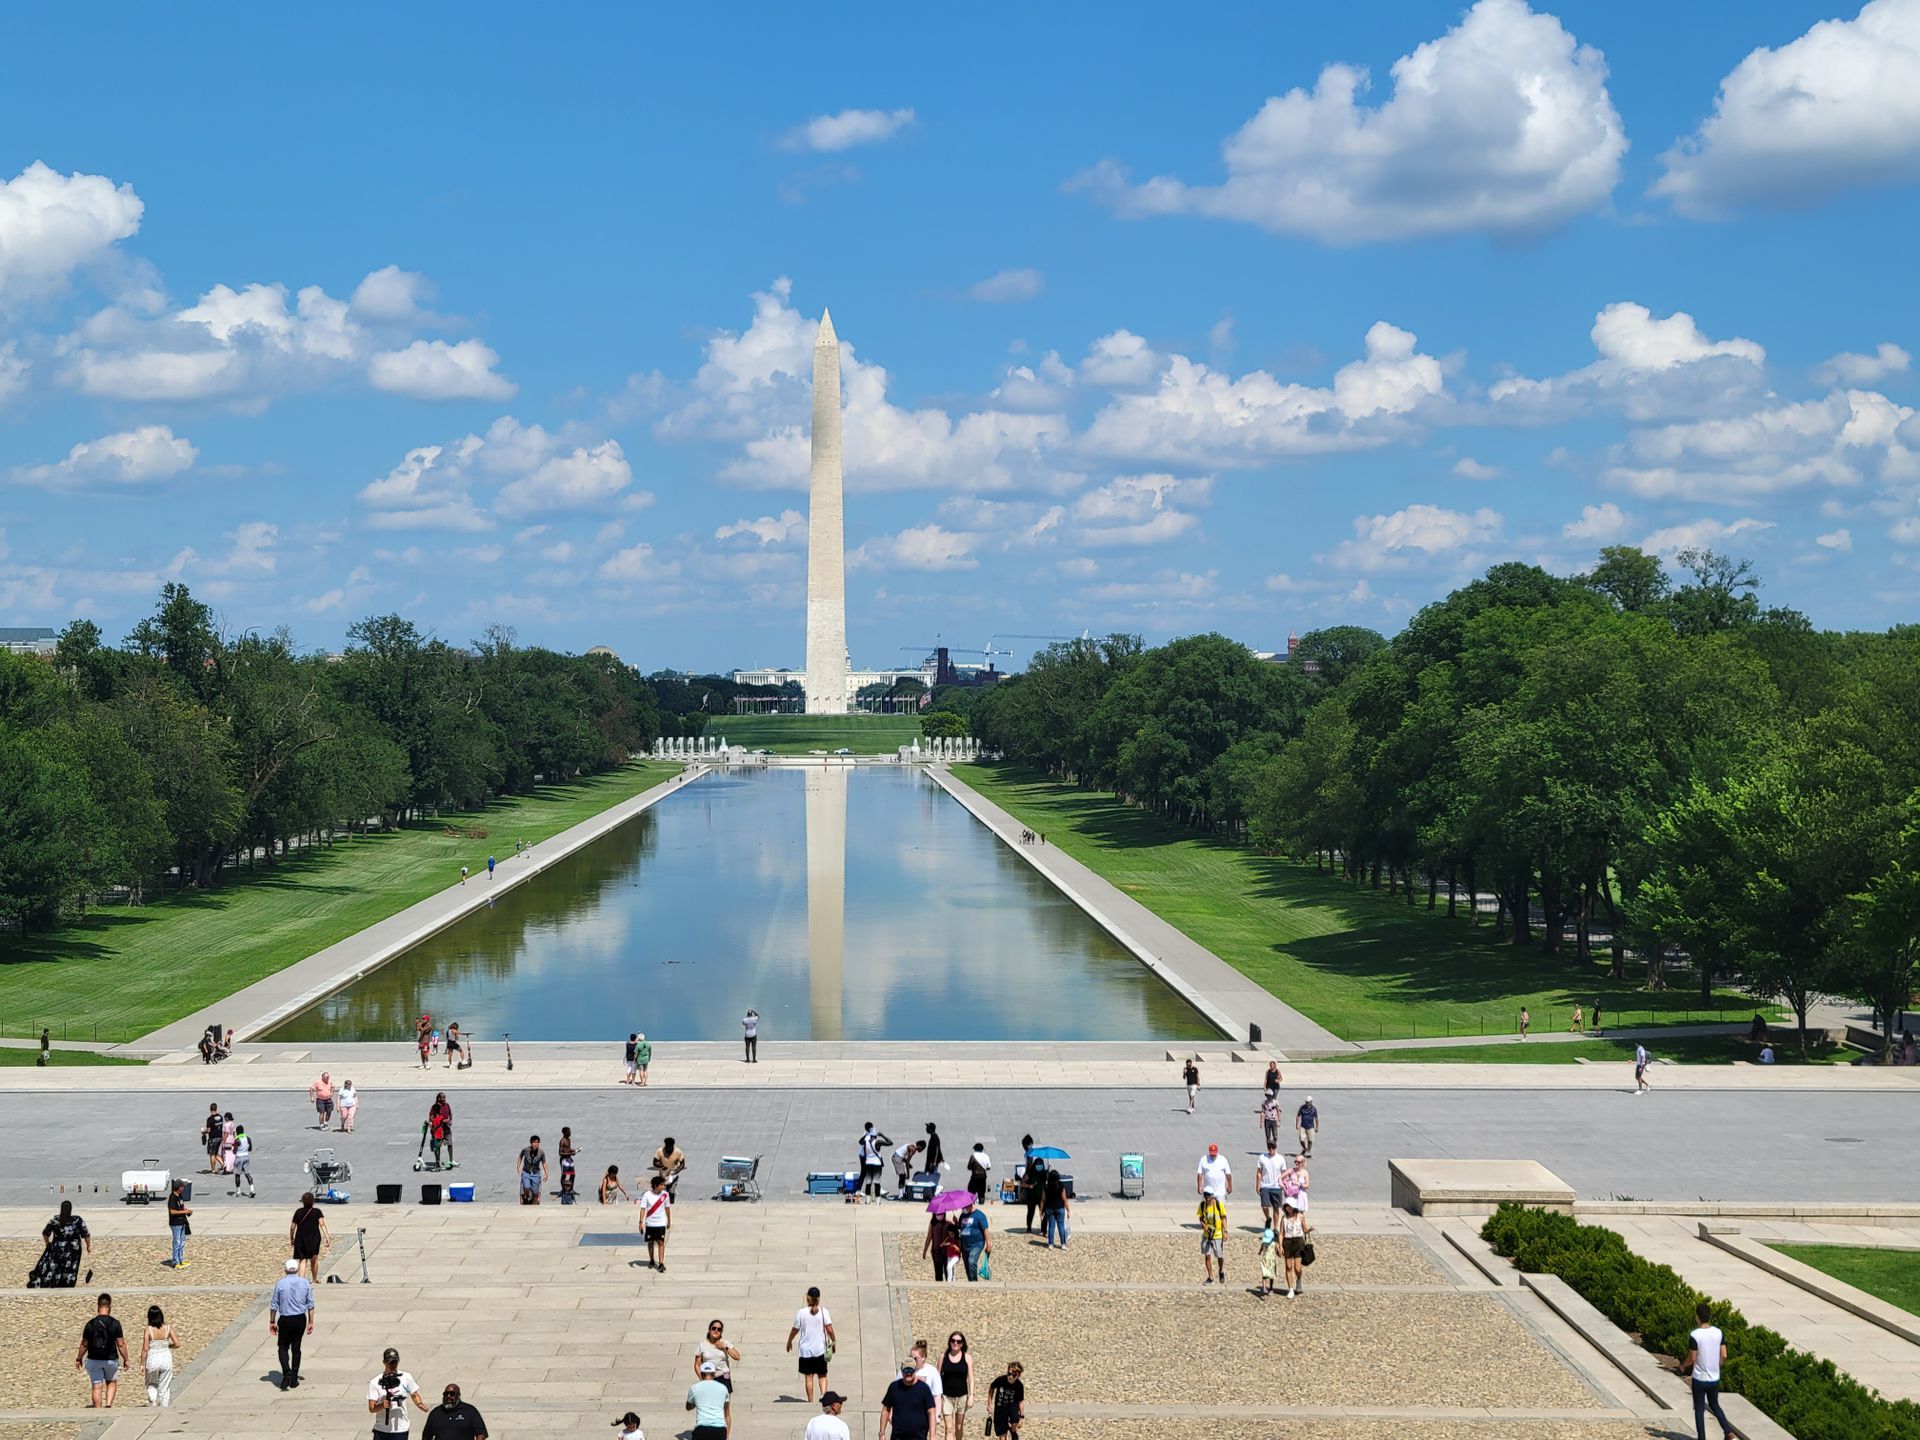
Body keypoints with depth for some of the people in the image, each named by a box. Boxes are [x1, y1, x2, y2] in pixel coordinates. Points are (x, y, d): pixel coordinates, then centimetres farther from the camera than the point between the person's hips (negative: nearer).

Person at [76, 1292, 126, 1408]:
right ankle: (108, 1405, 4)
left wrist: (78, 1359, 14)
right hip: (111, 1359, 0)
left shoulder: (90, 1324, -7)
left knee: (97, 1387, 6)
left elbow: (84, 1344, -1)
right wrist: (125, 1359, 5)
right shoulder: (115, 1323, -10)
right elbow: (121, 1344, -7)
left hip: (94, 1360, 0)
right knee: (111, 1382, 21)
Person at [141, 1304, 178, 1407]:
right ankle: (163, 1408, 12)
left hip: (152, 1359, -1)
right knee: (164, 1386, 12)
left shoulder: (148, 1330, -11)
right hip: (166, 1358, 1)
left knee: (151, 1384, 20)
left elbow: (145, 1349, -11)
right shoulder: (168, 1328, -6)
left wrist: (142, 1364, -3)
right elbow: (177, 1344, -6)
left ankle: (153, 1401, -3)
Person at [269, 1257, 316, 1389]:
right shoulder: (305, 1283, 0)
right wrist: (311, 1322, 11)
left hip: (285, 1320, -2)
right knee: (296, 1348, 13)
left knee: (283, 1347, 12)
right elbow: (310, 1304, 3)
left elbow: (274, 1305, -2)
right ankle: (294, 1380, 14)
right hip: (300, 1319, 2)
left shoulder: (280, 1283, -6)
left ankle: (286, 1373, -11)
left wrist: (272, 1322, 7)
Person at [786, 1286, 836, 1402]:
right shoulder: (823, 1311, -7)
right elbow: (830, 1330, -9)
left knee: (809, 1377, 8)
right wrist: (833, 1342, 8)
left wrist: (789, 1341, 18)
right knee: (822, 1376, 13)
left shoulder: (801, 1312, -8)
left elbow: (795, 1330, 1)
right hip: (820, 1349, 1)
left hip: (806, 1350, -1)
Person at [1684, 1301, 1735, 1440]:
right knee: (1714, 1405, 21)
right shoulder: (1718, 1333, -4)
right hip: (1715, 1378, 4)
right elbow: (1724, 1356, 0)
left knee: (1699, 1409, 9)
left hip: (1699, 1378, -4)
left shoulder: (1694, 1336, -18)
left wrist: (1683, 1366, 7)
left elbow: (1692, 1359, -13)